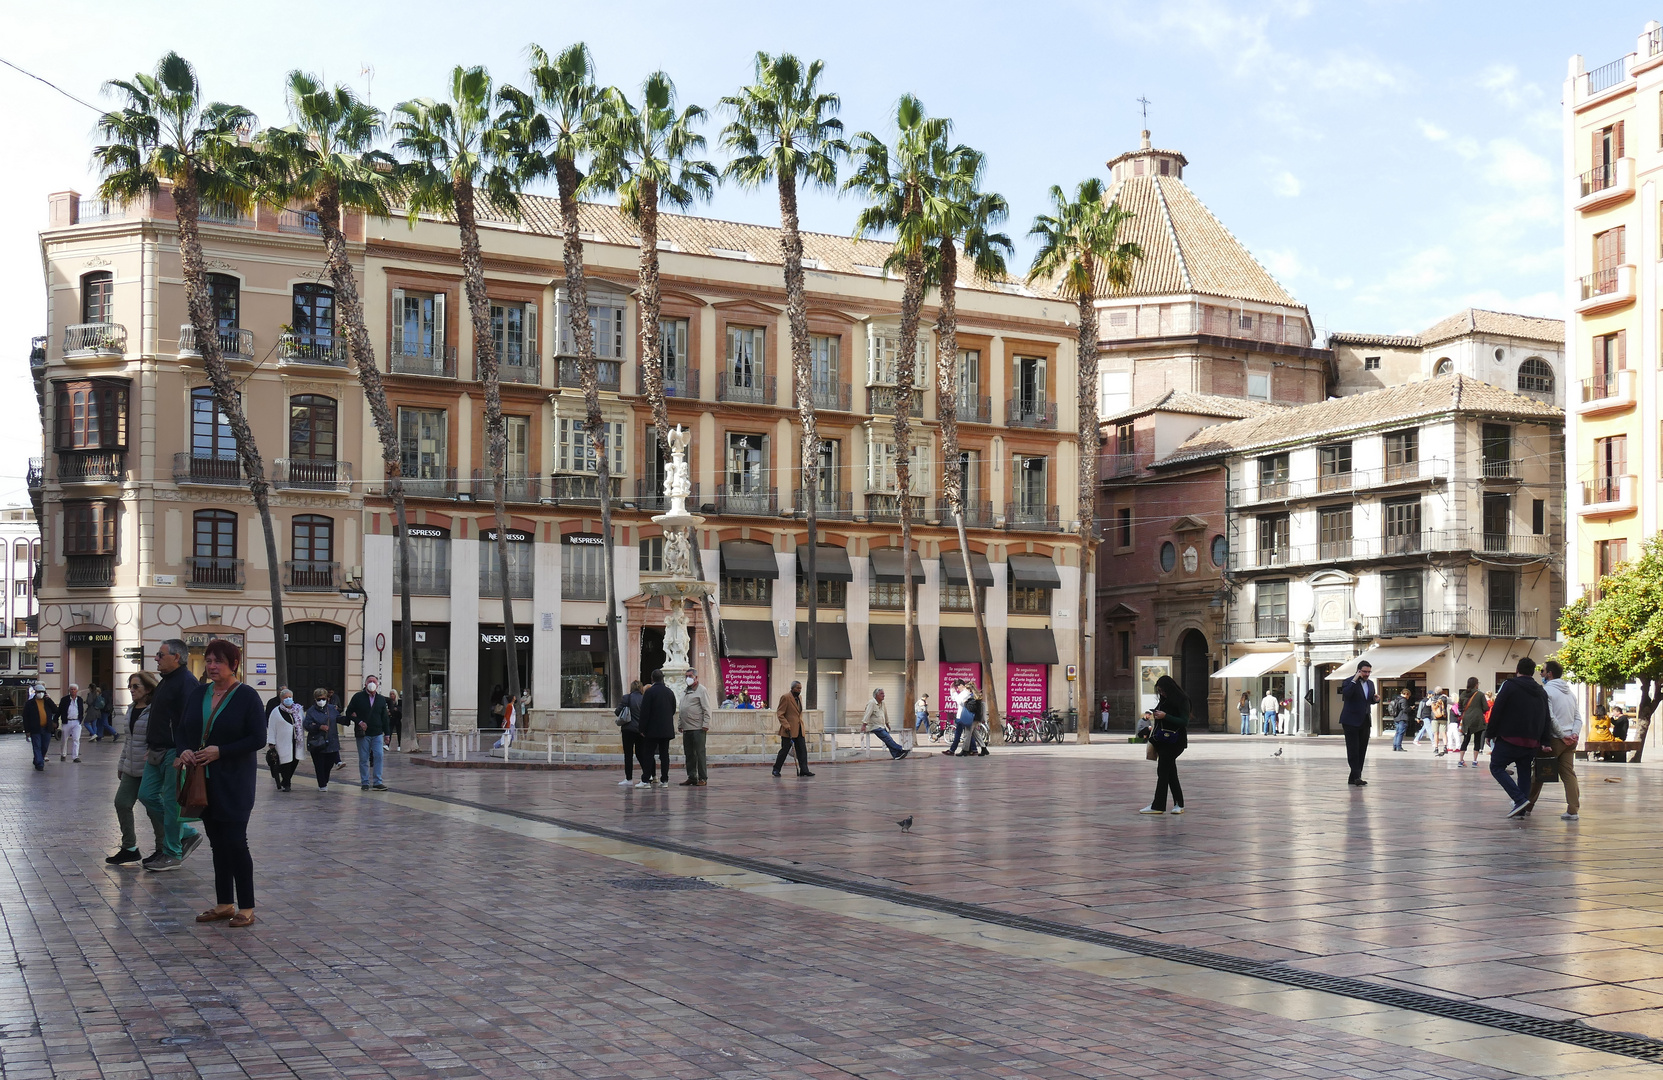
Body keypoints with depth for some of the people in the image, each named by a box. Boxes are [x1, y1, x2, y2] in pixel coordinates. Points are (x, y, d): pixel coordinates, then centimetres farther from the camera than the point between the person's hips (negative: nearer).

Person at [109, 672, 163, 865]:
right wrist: (122, 763, 20)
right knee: (121, 803, 4)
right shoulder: (131, 710, 12)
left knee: (153, 808, 0)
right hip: (131, 769, 8)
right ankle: (129, 848, 14)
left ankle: (162, 850, 15)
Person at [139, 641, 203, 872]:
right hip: (158, 753, 10)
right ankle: (187, 834, 19)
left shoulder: (186, 682, -15)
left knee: (172, 801, -2)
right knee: (147, 795, 9)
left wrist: (181, 755, -27)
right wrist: (151, 748, 23)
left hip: (174, 753, -10)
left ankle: (172, 854, 8)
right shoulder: (165, 681, 17)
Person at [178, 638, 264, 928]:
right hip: (204, 781, 6)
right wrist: (184, 750, -6)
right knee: (217, 843, 12)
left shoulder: (247, 696, -9)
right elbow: (182, 729, 15)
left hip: (234, 783, -6)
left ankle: (246, 908, 1)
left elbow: (258, 739, -13)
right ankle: (224, 904, 20)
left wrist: (220, 751, -19)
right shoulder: (198, 694, 9)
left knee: (235, 841, -7)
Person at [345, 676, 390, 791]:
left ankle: (378, 781, -2)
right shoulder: (358, 697, 1)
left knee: (379, 756, -8)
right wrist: (359, 722, -11)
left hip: (377, 733, 2)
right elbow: (349, 712, 3)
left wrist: (386, 734, 11)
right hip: (363, 733, -2)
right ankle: (364, 782, 11)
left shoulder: (381, 699, 10)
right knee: (363, 759, 3)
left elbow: (384, 717, 14)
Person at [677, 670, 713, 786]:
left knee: (700, 753, -6)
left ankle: (703, 778, -3)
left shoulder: (702, 691, -3)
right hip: (686, 728, 7)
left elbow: (706, 710, -8)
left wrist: (705, 724, -15)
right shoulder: (684, 692, 20)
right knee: (689, 754, 8)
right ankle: (691, 777, 14)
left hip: (698, 728, -7)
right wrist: (679, 724, 18)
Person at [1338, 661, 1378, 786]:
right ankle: (1357, 777, -14)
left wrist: (1376, 699, 0)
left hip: (1364, 722, 7)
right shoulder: (1349, 682, -9)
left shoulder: (1370, 683, 13)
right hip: (1351, 722, -7)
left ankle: (1353, 778, 13)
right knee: (1353, 751, -9)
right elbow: (1345, 695, -27)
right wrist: (1354, 681, -26)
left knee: (1362, 751, 8)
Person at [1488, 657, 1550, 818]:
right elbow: (1546, 719, 12)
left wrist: (1491, 734, -3)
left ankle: (1520, 799, -12)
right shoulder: (1541, 692, 13)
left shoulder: (1509, 686, -6)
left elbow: (1496, 711, -9)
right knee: (1524, 772, 14)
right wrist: (1544, 741, 13)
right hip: (1532, 742, 6)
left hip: (1509, 739, -6)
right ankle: (1522, 809, 9)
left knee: (1496, 767, 3)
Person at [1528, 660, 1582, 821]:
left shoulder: (1546, 690, -8)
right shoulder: (1570, 692, 16)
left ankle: (1527, 806, 14)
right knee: (1569, 774, 4)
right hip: (1570, 741, 6)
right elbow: (1578, 717, 10)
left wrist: (1562, 735, -12)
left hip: (1554, 740, -6)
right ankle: (1573, 810, -5)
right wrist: (1575, 734, -2)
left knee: (1539, 772, 5)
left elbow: (1550, 717, -17)